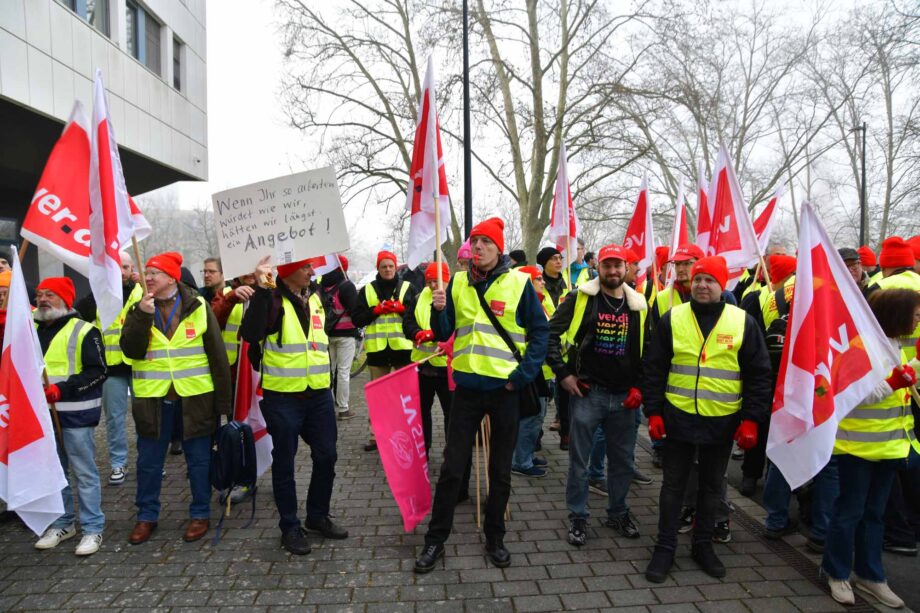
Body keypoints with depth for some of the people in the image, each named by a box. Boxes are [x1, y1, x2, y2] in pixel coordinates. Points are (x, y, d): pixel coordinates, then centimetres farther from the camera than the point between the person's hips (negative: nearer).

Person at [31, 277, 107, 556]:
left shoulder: (83, 331, -8)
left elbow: (98, 371, -13)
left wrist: (62, 389, -21)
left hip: (75, 414, -7)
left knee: (84, 473, 0)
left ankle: (92, 528, 8)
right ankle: (62, 523, 30)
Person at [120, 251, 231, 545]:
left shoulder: (198, 307, -3)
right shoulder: (138, 309, 5)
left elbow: (217, 355, -3)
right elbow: (131, 351, -9)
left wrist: (223, 398, -5)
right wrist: (142, 315, -19)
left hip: (194, 396, -2)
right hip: (152, 396, 2)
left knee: (198, 459, 8)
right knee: (149, 461, 12)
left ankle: (200, 514, 23)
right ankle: (147, 516, 29)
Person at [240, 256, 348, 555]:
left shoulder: (315, 296, 9)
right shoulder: (272, 299, -11)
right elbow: (250, 334, -29)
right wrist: (261, 290, -33)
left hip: (318, 393, 6)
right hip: (282, 396, -6)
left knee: (326, 456, 11)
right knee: (284, 463, 8)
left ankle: (318, 515, 31)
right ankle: (290, 526, 23)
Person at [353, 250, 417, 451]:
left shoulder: (407, 288, 7)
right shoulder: (367, 290, 9)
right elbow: (356, 318, 3)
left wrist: (401, 308, -13)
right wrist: (376, 310, -10)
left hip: (402, 346, -1)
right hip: (377, 348, 1)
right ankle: (374, 435, 17)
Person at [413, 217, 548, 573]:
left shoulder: (519, 282, -4)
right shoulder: (458, 283, 5)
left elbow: (540, 332, -2)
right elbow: (442, 334, 6)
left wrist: (522, 376, -11)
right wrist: (439, 310, -14)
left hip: (505, 387, -2)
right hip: (467, 385, 2)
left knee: (500, 471, 12)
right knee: (452, 467, 7)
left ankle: (495, 539, 31)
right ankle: (436, 540, 22)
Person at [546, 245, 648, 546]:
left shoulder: (638, 305, 6)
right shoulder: (581, 299, -6)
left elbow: (647, 349, 15)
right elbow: (551, 333, -5)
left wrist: (639, 385, 7)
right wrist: (563, 373, -9)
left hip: (624, 396, 4)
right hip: (587, 392, -3)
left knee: (623, 460, 15)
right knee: (579, 460, 6)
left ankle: (618, 513, 35)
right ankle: (578, 517, 22)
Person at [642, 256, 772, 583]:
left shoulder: (743, 322, -2)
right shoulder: (672, 319, -2)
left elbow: (758, 375, 0)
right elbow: (654, 369, 0)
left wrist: (751, 419, -6)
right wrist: (653, 412, -5)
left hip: (723, 421, 1)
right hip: (678, 417, 0)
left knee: (711, 486, 16)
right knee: (673, 485, 10)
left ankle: (703, 545, 33)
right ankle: (665, 547, 23)